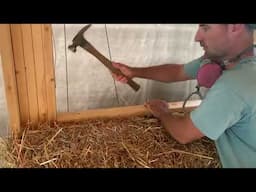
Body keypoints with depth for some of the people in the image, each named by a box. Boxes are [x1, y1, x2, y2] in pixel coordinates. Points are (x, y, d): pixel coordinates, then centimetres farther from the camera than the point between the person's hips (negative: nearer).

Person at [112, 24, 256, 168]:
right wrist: (134, 72, -7)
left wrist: (162, 113, -4)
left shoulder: (232, 85, -34)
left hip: (244, 163, -6)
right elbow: (178, 71, 1)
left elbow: (183, 134, -23)